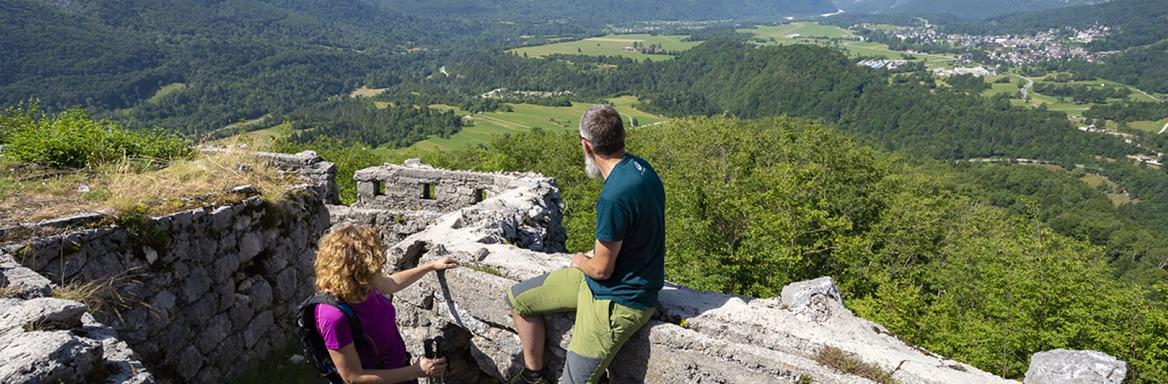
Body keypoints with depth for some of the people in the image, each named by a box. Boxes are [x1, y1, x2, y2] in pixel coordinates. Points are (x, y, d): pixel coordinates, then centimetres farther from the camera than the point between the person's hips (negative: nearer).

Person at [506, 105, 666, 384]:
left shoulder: (614, 197, -32)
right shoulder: (640, 167, -3)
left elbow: (601, 269, -21)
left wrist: (580, 261, 1)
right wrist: (595, 255, 7)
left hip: (617, 301, -10)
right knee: (518, 298, 14)